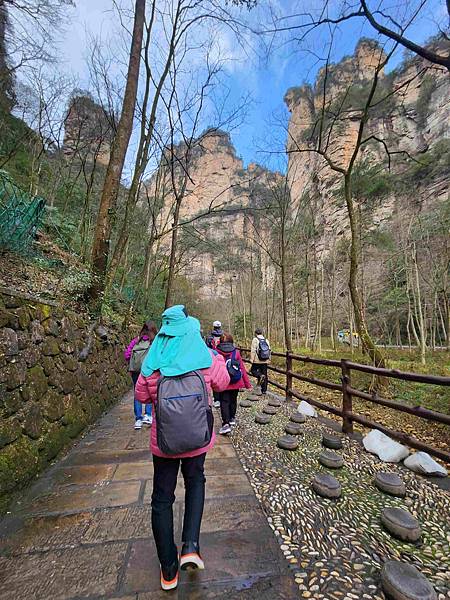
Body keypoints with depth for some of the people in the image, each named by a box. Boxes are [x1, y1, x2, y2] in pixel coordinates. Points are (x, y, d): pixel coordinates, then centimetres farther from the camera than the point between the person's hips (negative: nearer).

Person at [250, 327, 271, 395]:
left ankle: (260, 376, -16)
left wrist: (252, 360, -8)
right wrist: (269, 360, 18)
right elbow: (269, 350, 11)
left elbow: (253, 351, -12)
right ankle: (264, 390, 14)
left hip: (257, 361, -5)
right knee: (264, 374, 11)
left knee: (253, 370, 13)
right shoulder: (266, 340, 10)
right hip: (265, 361, 5)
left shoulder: (255, 340, -7)